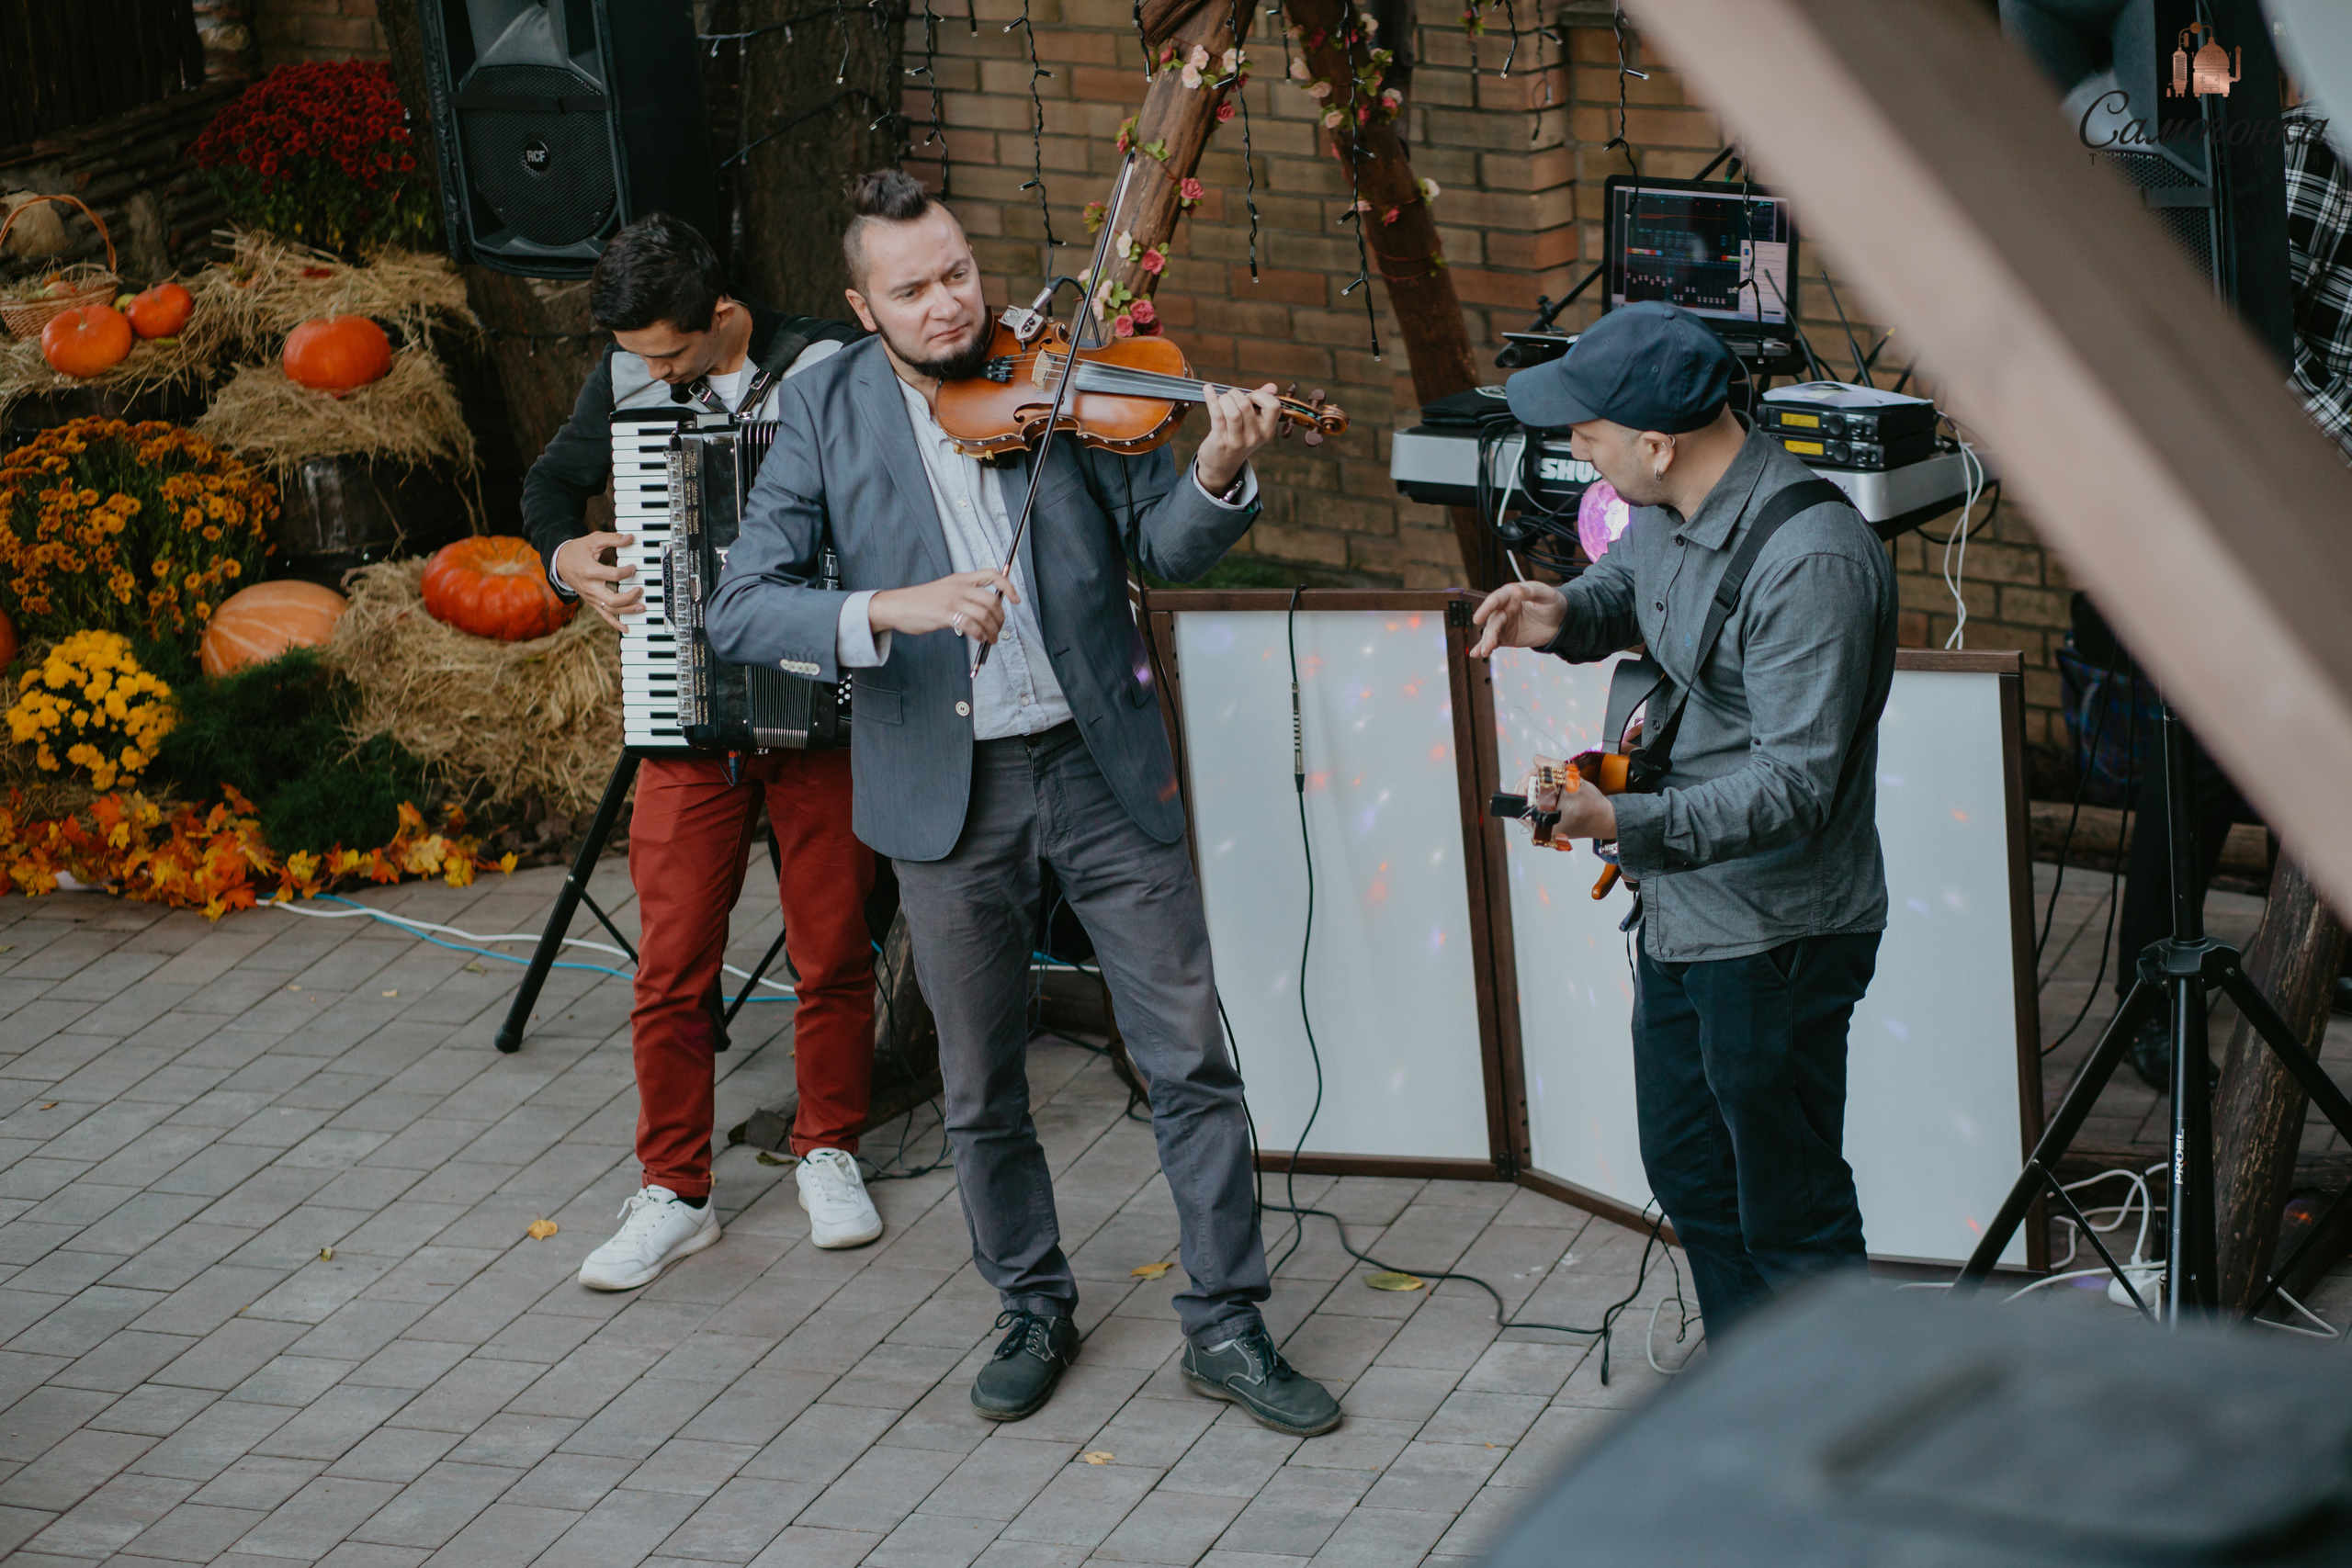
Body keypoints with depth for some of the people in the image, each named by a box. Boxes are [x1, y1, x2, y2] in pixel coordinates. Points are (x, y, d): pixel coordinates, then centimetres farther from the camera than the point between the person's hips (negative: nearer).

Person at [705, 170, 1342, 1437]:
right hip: (946, 788, 0)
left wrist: (1218, 476, -26)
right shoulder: (827, 413, -4)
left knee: (1192, 1057, 2)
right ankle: (1033, 1309, 33)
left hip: (1100, 763, 0)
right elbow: (742, 609, -11)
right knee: (981, 1090, 12)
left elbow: (1161, 546, -4)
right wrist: (891, 608, -28)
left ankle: (1226, 1326, 15)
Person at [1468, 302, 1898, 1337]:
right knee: (1686, 1171, 23)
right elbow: (1627, 583, 24)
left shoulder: (1813, 562, -28)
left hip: (1776, 937, -10)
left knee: (1787, 1214, 1)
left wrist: (1628, 823, -40)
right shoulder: (1669, 509, 0)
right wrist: (1565, 615, 1)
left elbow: (1794, 786, -31)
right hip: (1683, 910, 10)